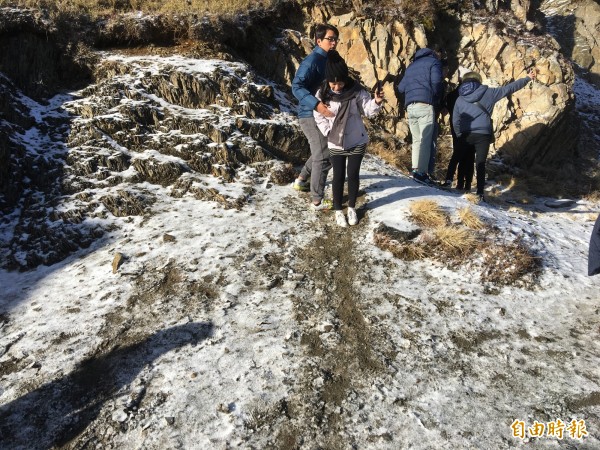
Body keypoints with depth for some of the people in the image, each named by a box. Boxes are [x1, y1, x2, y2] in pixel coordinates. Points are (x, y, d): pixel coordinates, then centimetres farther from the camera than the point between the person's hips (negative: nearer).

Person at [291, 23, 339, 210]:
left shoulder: (329, 60, 13)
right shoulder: (312, 60, -16)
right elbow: (297, 86, -28)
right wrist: (316, 104, -40)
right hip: (312, 115, -10)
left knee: (321, 153, 22)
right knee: (323, 157, -6)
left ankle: (301, 180, 38)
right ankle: (317, 201, 4)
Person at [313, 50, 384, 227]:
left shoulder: (356, 90, -10)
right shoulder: (322, 94, -9)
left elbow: (368, 110, -8)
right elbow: (319, 117, 0)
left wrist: (377, 102, -27)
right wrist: (329, 133, -9)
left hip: (357, 141, 0)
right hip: (335, 144, 0)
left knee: (353, 175, 7)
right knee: (338, 176, 6)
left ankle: (352, 208, 26)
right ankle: (338, 210, 23)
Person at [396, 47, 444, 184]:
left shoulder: (411, 65, 27)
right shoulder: (434, 61, 9)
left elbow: (401, 87, 18)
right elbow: (436, 82, -8)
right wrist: (436, 100, 3)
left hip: (410, 106, 6)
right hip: (425, 105, -6)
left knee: (416, 140, 10)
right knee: (426, 140, -7)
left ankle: (415, 169, 4)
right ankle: (421, 172, -13)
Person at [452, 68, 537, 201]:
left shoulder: (459, 99, 8)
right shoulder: (488, 93, 3)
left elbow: (455, 121, 7)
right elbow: (509, 88, 9)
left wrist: (460, 136, 16)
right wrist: (527, 78, 20)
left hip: (465, 136, 2)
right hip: (483, 135, -2)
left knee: (467, 163, 15)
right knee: (480, 164, -1)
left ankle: (466, 188, 18)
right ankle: (480, 193, -8)